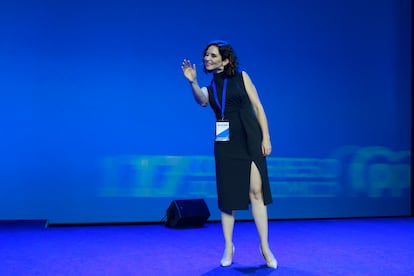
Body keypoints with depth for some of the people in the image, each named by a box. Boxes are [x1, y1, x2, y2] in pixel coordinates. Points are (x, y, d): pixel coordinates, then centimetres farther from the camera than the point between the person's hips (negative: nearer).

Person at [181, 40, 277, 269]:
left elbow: (258, 107, 4)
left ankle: (265, 247, 1)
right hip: (225, 143, 2)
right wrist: (193, 82, -32)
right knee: (227, 194, 4)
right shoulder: (209, 87, 10)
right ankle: (228, 247, 14)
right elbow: (202, 100, -15)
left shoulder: (241, 77, 6)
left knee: (256, 191, -6)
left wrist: (266, 137, -4)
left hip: (250, 139, -1)